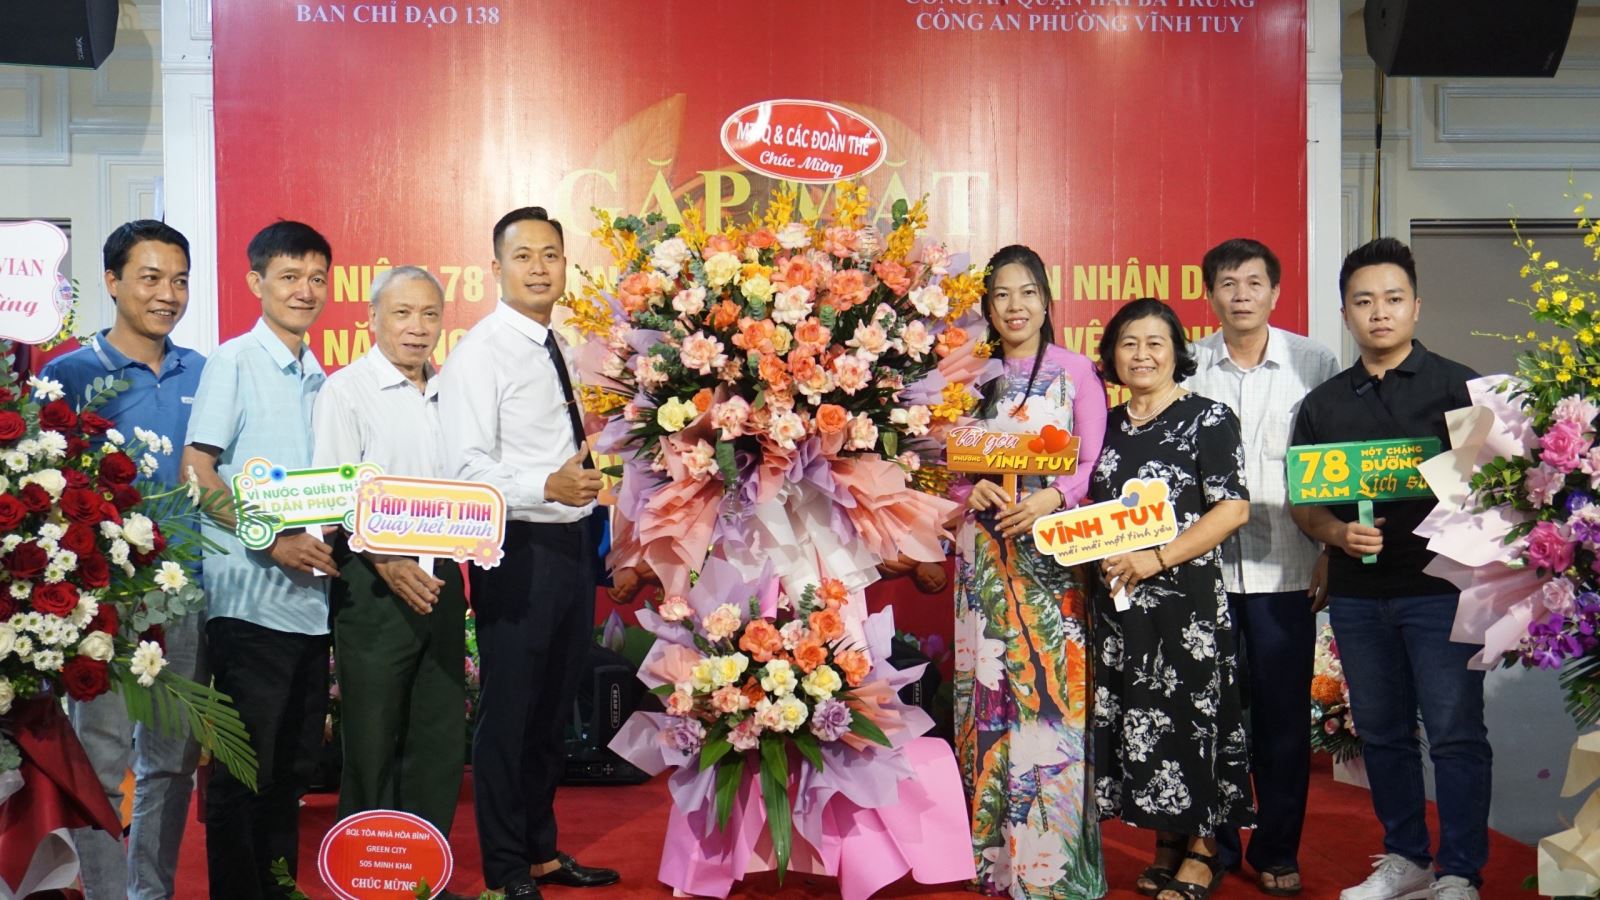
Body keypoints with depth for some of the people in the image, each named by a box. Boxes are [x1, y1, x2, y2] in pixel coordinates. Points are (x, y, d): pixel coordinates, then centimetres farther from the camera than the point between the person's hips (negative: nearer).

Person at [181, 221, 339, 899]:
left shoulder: (320, 380, 15)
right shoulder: (234, 361, -3)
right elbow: (196, 474, -10)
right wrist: (273, 541, -17)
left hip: (311, 599, 6)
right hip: (251, 597, -6)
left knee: (293, 767, 14)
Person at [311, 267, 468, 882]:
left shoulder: (445, 394, 13)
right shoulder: (346, 390, -4)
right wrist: (387, 561, -20)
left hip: (440, 582, 6)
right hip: (375, 584, -5)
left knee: (441, 738, 10)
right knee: (373, 743, 2)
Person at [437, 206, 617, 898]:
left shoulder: (558, 348, 13)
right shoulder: (480, 352, -12)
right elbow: (468, 467, -21)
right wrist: (547, 486, -32)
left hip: (572, 544, 8)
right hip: (518, 550, -8)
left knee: (554, 709, 18)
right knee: (509, 712, 2)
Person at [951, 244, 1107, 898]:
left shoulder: (1076, 371, 4)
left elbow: (1096, 463, -2)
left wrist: (1050, 498, -18)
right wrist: (973, 489, -12)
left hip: (1055, 549, -2)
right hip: (984, 554, 2)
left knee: (1052, 690, -5)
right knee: (991, 689, 2)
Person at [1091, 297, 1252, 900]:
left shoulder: (1209, 419, -4)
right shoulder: (1107, 426, 13)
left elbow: (1233, 509, -11)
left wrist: (1157, 559, -18)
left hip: (1188, 596, -5)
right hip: (1119, 598, 6)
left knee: (1189, 716, -2)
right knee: (1134, 718, 8)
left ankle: (1201, 852, 13)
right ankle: (1166, 847, 22)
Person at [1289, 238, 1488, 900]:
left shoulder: (1455, 386, 1)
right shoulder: (1323, 404, 11)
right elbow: (1301, 500, 11)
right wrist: (1339, 533, -9)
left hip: (1439, 582, -4)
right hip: (1356, 593, 4)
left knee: (1455, 733, -2)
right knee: (1382, 733, 12)